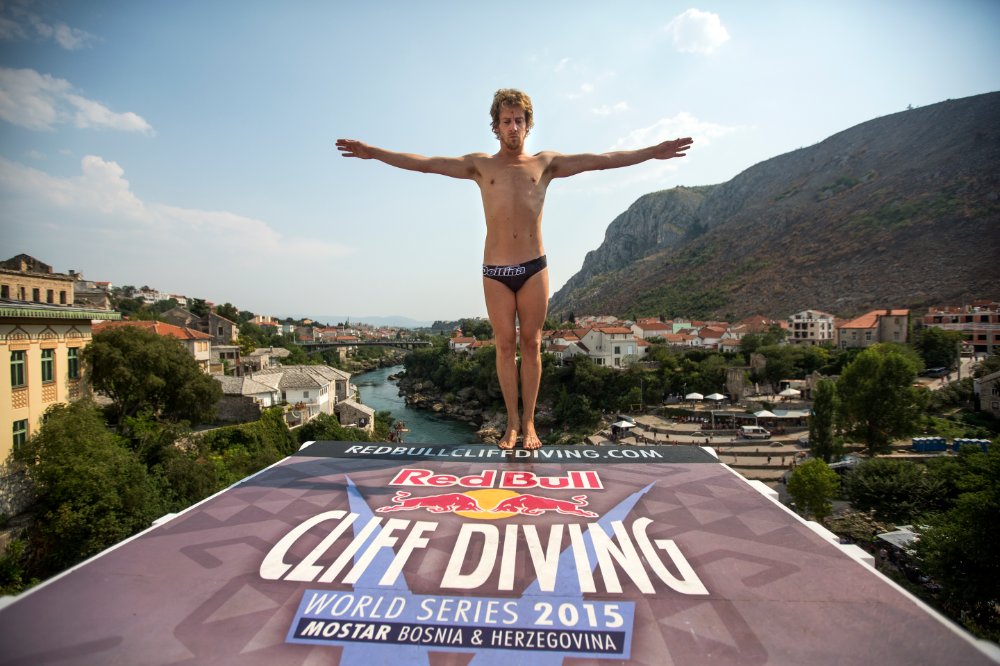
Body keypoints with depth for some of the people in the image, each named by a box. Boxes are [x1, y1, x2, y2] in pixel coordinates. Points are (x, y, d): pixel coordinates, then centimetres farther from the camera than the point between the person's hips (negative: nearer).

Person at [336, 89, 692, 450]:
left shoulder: (545, 163, 9)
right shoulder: (480, 165, 8)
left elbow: (602, 160, 5)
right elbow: (425, 163, 4)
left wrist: (653, 152, 1)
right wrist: (373, 152, -2)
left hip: (534, 268, 0)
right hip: (495, 271, 0)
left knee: (531, 344, 3)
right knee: (505, 345, 3)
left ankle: (529, 422, 14)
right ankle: (512, 422, 15)